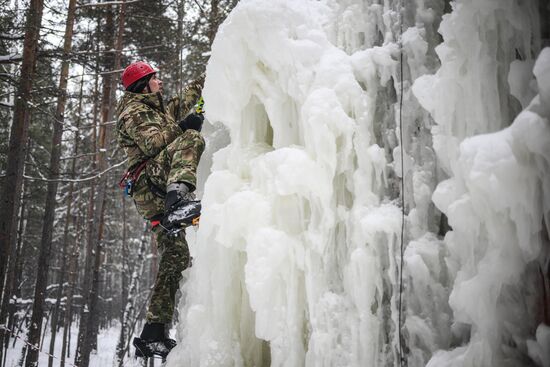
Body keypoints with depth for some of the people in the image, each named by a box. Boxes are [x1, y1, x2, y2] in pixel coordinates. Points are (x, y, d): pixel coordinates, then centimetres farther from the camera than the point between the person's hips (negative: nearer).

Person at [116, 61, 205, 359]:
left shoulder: (159, 108, 33)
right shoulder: (133, 110, 5)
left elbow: (185, 100, 45)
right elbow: (152, 143, -11)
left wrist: (208, 77, 45)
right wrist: (182, 128, -6)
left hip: (157, 193, 8)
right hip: (149, 180, -8)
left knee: (175, 255, -1)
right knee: (192, 140, -24)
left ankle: (153, 335, 0)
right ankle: (178, 198, -50)